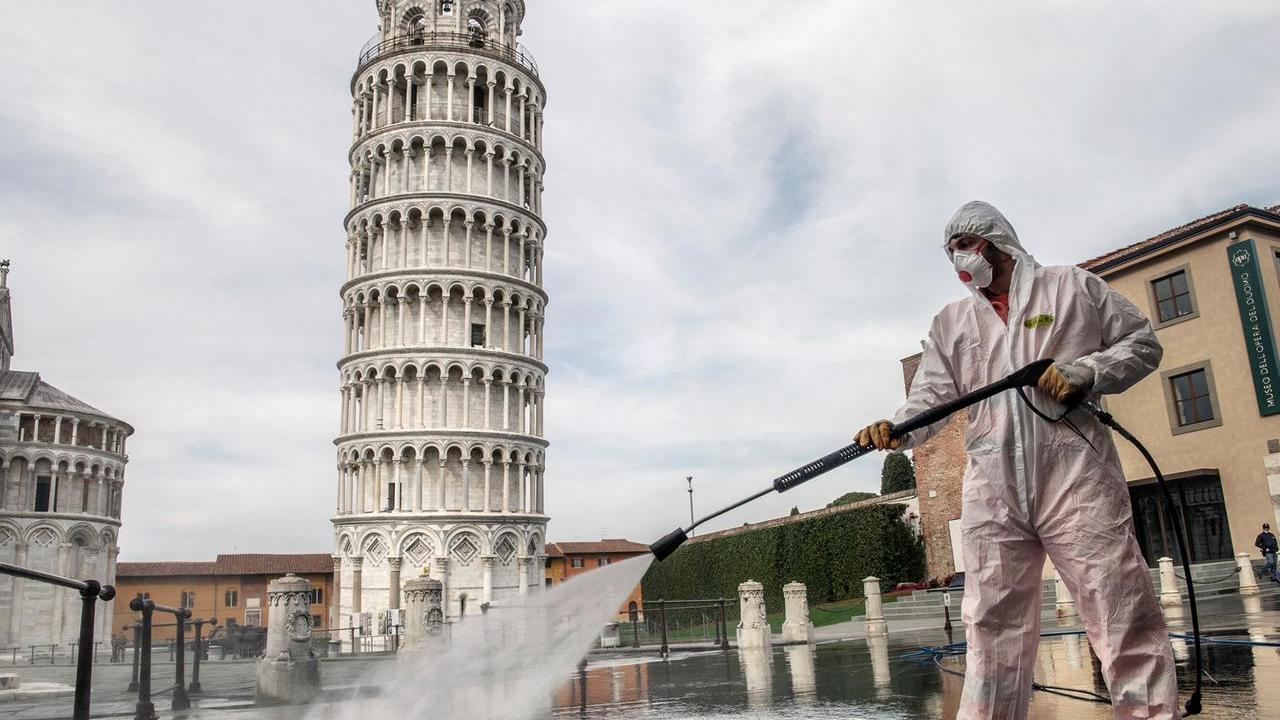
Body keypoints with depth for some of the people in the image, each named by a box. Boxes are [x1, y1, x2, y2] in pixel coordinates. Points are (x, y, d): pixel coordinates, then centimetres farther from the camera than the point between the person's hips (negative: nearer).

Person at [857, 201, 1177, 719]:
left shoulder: (1072, 286, 15)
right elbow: (932, 395, 8)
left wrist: (1086, 372, -6)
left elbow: (1143, 342, 13)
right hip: (991, 488, 3)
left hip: (1075, 473, -2)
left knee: (1125, 618, -3)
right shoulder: (950, 322, 20)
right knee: (993, 629, 3)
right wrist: (897, 430, -14)